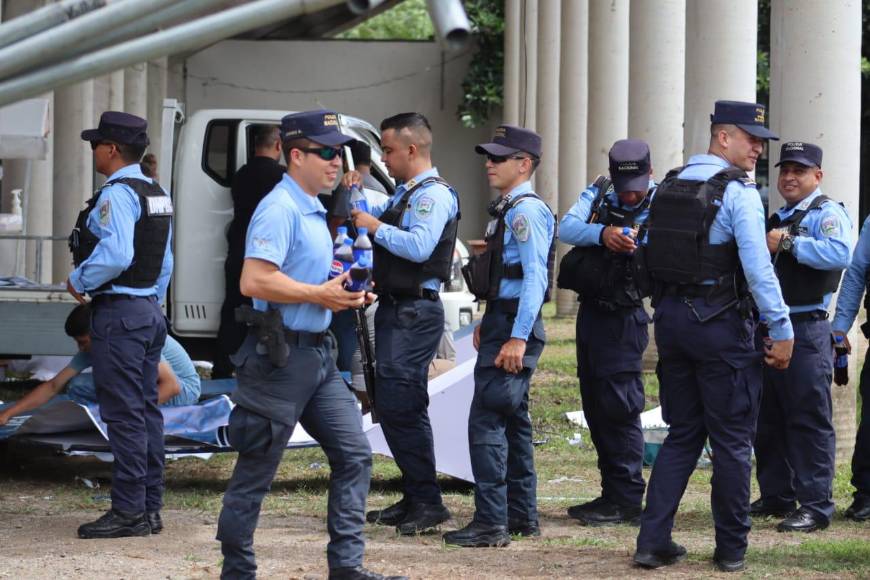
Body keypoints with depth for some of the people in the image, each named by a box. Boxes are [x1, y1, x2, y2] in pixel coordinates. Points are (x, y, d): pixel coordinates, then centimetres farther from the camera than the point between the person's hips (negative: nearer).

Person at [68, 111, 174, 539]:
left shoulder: (117, 194, -15)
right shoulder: (156, 195, 15)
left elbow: (115, 255, -26)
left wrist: (79, 281, -12)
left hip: (118, 314, -10)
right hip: (150, 310, 10)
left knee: (123, 413, -8)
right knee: (147, 410, 11)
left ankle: (129, 511, -8)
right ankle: (149, 507, 14)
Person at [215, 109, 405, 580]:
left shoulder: (313, 210, 16)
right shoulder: (280, 209, -16)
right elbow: (254, 281, -26)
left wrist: (340, 292, 10)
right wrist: (319, 294, -18)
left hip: (316, 354, 10)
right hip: (280, 356, -10)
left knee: (353, 454, 6)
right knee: (255, 471, 0)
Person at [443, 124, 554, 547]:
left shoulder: (527, 211, -15)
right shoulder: (508, 209, 16)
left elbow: (535, 277, -22)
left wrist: (518, 338, -26)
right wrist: (488, 323, 22)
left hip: (513, 328, -11)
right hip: (501, 322, 11)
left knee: (487, 421, -12)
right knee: (512, 421, 15)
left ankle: (491, 523, -12)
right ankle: (522, 516, 22)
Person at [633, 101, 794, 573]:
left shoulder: (668, 187, 10)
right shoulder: (738, 192, -12)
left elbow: (646, 254, 14)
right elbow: (758, 268, -18)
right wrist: (782, 331, -14)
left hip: (670, 317, 7)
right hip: (720, 322, -7)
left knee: (682, 433, 13)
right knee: (731, 439, 3)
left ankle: (653, 540, 5)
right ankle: (731, 550, 7)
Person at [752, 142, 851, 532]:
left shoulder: (827, 214, -5)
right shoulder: (776, 219, 21)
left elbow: (839, 253, -25)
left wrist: (789, 243, -22)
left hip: (807, 329, -9)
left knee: (809, 419, -8)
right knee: (767, 418, 13)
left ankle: (815, 506, -7)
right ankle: (775, 496, 22)